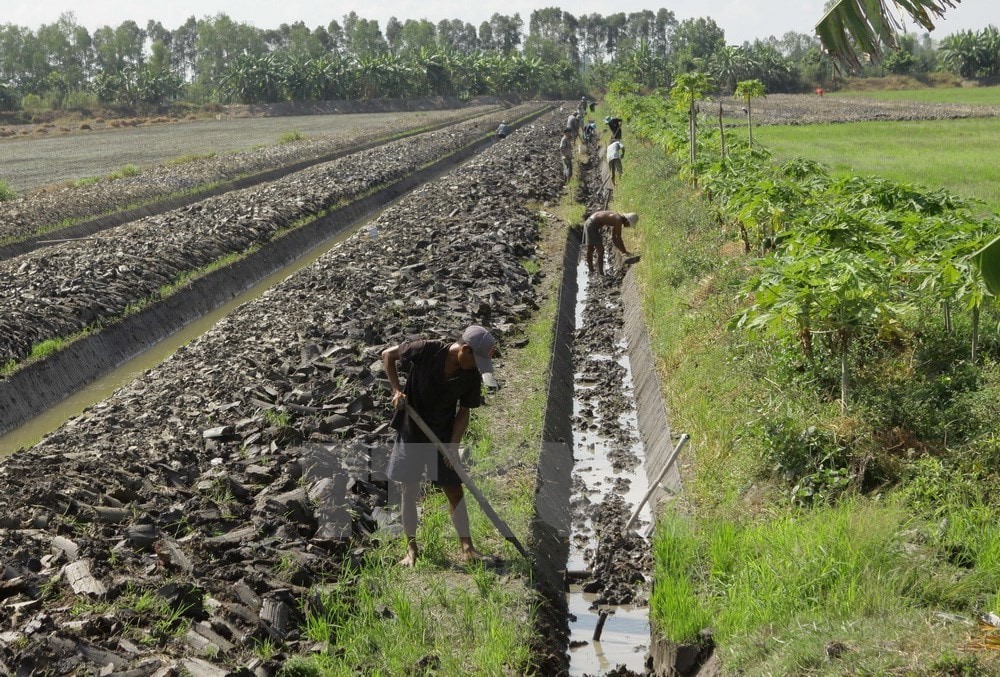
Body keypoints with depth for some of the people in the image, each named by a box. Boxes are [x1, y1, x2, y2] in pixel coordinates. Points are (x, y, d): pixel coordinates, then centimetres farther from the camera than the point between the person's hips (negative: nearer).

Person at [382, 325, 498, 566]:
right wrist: (397, 390, -15)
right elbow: (388, 354, -8)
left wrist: (453, 446, -12)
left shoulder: (472, 377, -12)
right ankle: (411, 549, 16)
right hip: (411, 431, -2)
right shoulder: (425, 350, -22)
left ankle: (467, 547, 14)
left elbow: (463, 412, -3)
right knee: (408, 490, 2)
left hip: (443, 436, 2)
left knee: (454, 490, 4)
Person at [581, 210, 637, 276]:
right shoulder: (619, 220, -13)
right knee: (600, 250, -9)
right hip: (592, 226, -11)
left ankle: (591, 271, 33)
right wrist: (625, 252, -3)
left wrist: (622, 251, 19)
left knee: (590, 250, 21)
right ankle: (600, 273, -9)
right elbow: (619, 239, -13)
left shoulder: (615, 220, 16)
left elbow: (613, 238, 22)